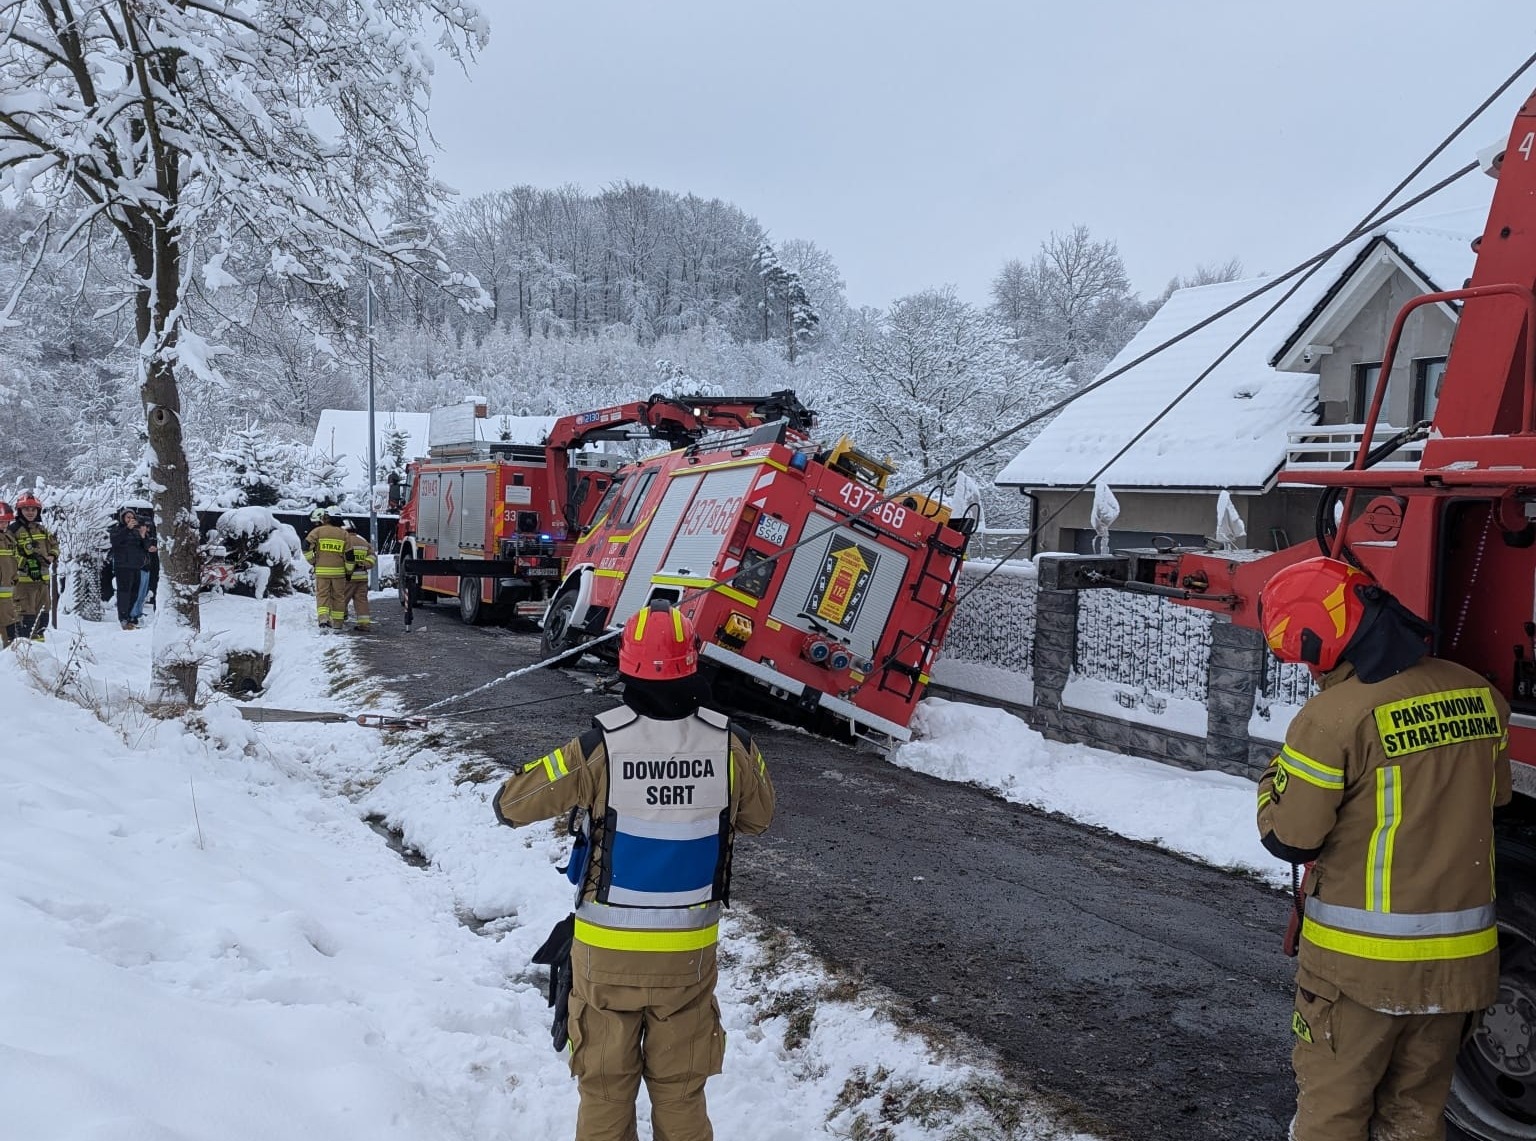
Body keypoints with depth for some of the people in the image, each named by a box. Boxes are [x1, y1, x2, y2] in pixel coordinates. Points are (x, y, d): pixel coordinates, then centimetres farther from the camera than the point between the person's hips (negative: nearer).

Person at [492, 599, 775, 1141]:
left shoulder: (600, 746, -19)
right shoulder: (730, 744, -12)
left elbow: (510, 805, -8)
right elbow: (758, 815, 8)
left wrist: (565, 777, 8)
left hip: (606, 951, -2)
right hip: (690, 951, 2)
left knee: (605, 1087, 16)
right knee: (681, 1090, 18)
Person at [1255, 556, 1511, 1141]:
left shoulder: (1334, 718, -21)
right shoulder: (1480, 695, 0)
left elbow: (1288, 837, -14)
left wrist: (1275, 774, 3)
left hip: (1359, 959, -6)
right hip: (1459, 956, 6)